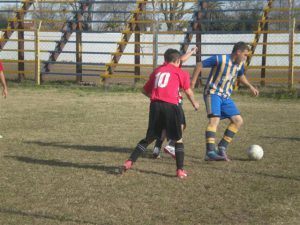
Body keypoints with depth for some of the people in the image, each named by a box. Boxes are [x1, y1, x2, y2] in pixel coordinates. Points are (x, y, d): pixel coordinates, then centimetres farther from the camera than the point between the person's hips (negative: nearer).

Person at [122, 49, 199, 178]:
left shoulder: (157, 71, 21)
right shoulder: (181, 73, 9)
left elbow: (145, 90, 22)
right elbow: (188, 92, 8)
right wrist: (194, 103, 26)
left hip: (155, 105, 4)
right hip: (170, 106, -4)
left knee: (149, 138, 16)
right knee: (178, 139, 10)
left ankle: (129, 162, 8)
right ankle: (180, 170, 3)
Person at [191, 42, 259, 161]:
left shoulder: (240, 64, 4)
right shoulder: (220, 59, -18)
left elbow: (240, 75, 28)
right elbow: (199, 65, -11)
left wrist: (250, 86, 16)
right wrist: (192, 83, -13)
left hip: (225, 96, 8)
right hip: (213, 93, -8)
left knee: (238, 120, 2)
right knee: (214, 119, -24)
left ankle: (222, 147, 9)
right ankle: (210, 152, -29)